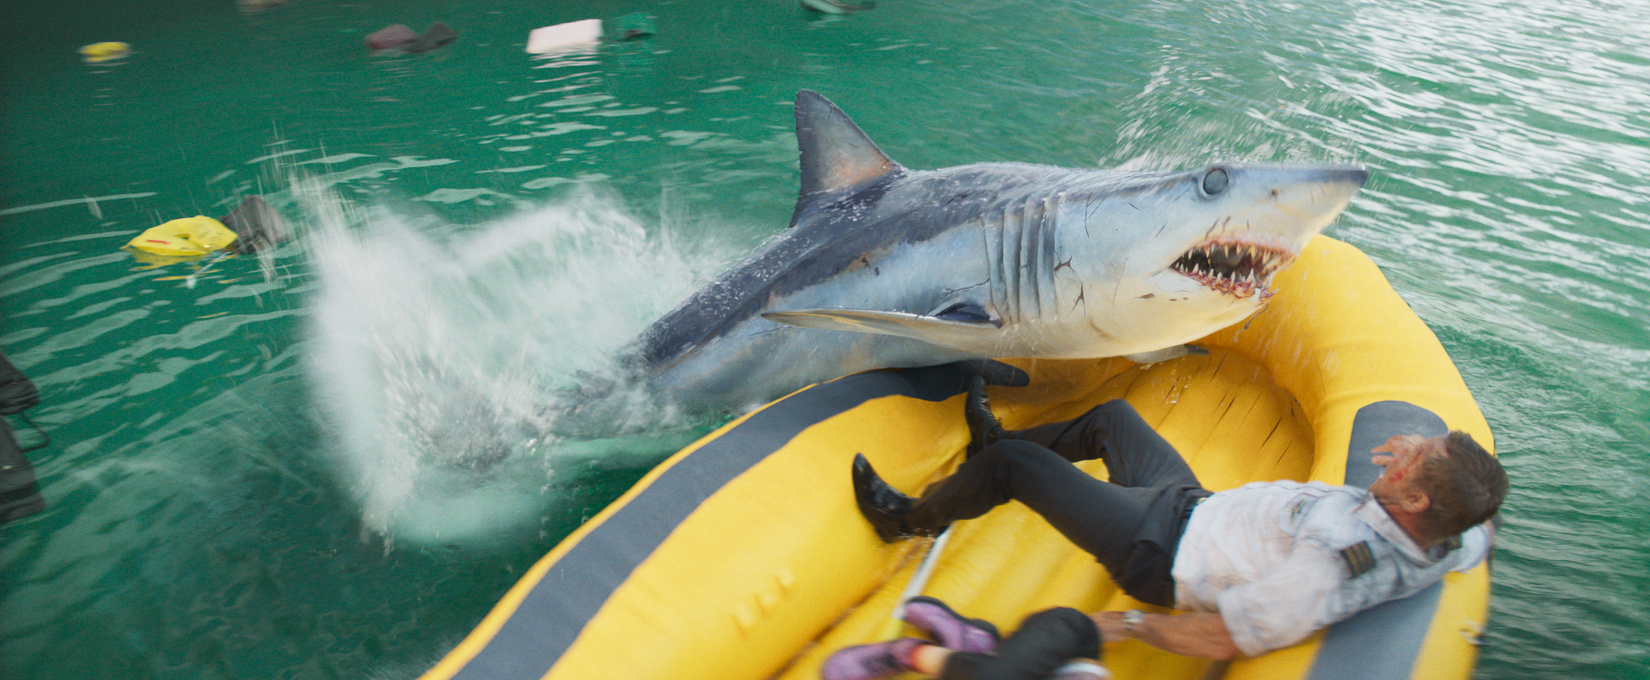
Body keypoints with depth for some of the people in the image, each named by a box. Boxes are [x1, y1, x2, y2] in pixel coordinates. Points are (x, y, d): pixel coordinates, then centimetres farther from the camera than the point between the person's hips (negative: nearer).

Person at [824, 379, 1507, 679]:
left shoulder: (1333, 565, -38)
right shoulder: (1447, 542, -14)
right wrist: (1425, 455, -3)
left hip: (1162, 552, -8)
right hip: (1196, 499, 9)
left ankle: (909, 517, 28)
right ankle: (994, 438, 50)